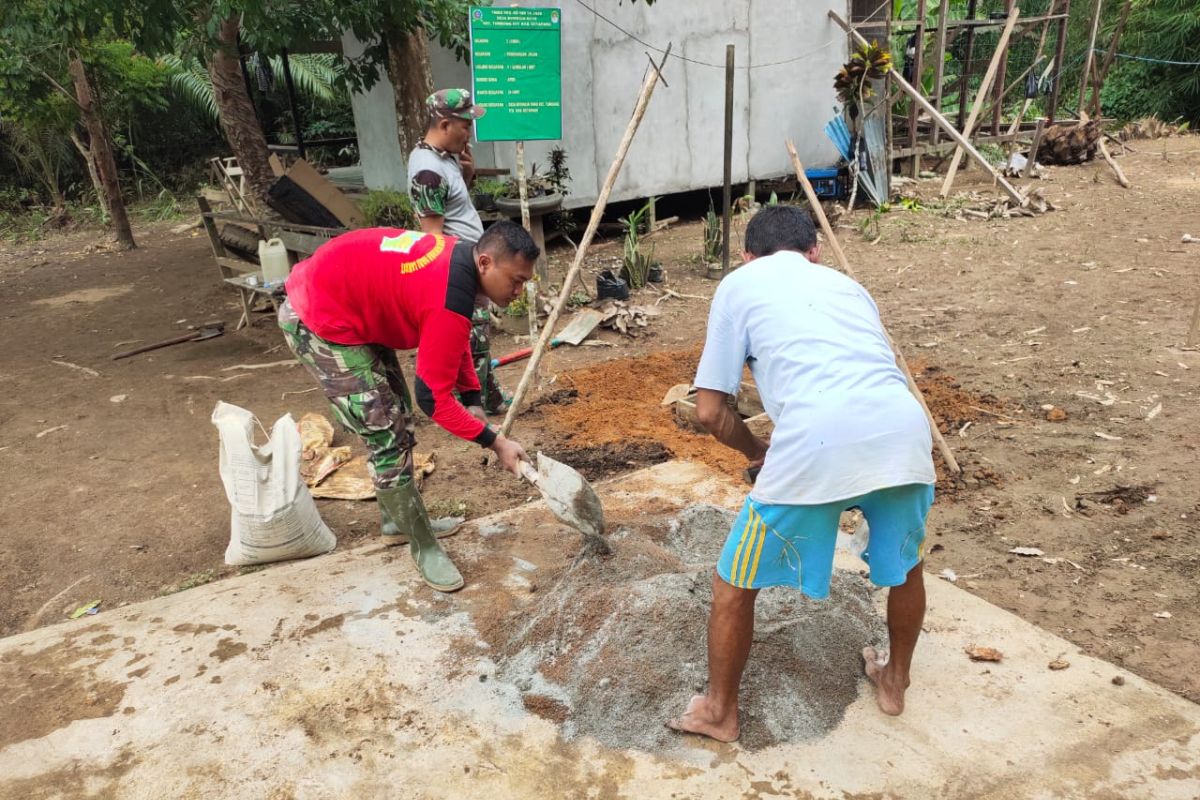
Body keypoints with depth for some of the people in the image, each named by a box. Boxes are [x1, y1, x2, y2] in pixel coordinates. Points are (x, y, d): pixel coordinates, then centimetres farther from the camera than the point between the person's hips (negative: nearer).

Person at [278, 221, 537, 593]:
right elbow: (433, 397, -23)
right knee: (387, 434, -7)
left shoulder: (460, 257, -1)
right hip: (320, 321, -10)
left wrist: (473, 401, 9)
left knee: (397, 414, 17)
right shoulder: (450, 302, -30)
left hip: (343, 299, 10)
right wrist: (496, 443, -16)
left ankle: (398, 520, 32)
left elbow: (455, 339, 15)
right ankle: (423, 547, 8)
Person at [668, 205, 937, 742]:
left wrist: (757, 451, 31)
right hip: (903, 430, 5)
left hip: (815, 443, -5)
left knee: (735, 584, 19)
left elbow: (711, 412, 12)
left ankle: (718, 712, 37)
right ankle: (894, 681, 54)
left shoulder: (740, 284, 18)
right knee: (905, 565, 35)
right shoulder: (846, 284, 31)